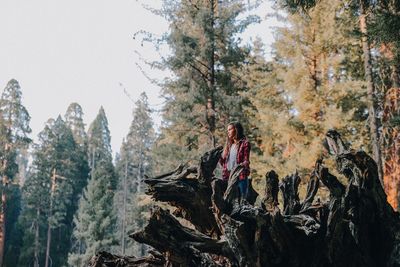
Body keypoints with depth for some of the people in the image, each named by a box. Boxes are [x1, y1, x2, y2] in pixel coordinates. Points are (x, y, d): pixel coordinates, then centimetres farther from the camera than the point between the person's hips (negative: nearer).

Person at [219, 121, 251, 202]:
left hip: (241, 177, -6)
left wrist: (242, 165, -27)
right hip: (229, 177, 6)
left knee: (242, 200, -7)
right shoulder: (228, 144, 18)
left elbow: (246, 161, -7)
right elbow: (223, 161, 16)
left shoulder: (244, 143, -1)